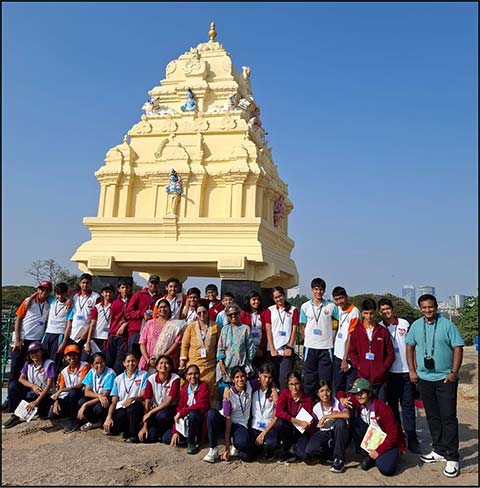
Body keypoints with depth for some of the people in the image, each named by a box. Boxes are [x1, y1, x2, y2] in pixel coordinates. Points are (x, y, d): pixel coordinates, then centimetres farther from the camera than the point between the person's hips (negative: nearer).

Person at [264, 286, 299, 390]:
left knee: (285, 378, -7)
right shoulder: (270, 310, 8)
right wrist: (272, 349, -5)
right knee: (273, 377, 5)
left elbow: (294, 330, 2)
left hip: (287, 350, -1)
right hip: (273, 350, 1)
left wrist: (290, 347, -6)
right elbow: (268, 330, 2)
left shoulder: (293, 310, 6)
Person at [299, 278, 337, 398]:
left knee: (325, 380, 3)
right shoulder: (305, 306, 4)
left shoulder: (331, 307, 0)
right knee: (309, 379, 8)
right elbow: (303, 326, 10)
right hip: (310, 347, 1)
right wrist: (307, 339, 5)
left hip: (326, 347, -1)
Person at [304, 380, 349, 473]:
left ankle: (339, 459, -21)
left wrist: (325, 417, -27)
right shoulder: (316, 408, -1)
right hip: (324, 434, 2)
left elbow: (347, 415, -32)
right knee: (309, 450, -27)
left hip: (339, 435, -2)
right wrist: (318, 426, -12)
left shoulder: (338, 402, -10)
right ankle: (333, 454, 1)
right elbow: (315, 427, 10)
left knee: (340, 422, -35)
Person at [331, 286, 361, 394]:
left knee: (350, 389, -1)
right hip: (338, 354, 7)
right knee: (338, 386, 15)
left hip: (349, 357, -7)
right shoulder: (338, 309, 6)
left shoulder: (354, 312, -15)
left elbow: (350, 337, -15)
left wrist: (345, 359, -13)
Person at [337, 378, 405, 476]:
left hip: (390, 442, -5)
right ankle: (368, 456, -6)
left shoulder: (382, 408, -26)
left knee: (386, 469, -31)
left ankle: (386, 456, 5)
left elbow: (393, 433, -22)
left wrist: (378, 451, -22)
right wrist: (342, 399, -19)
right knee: (354, 421, -18)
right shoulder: (358, 403, -10)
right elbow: (341, 393, 5)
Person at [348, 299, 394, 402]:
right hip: (362, 377, 0)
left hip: (380, 378, 0)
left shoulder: (383, 331, 5)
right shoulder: (357, 331, 6)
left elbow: (391, 353, 6)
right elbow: (351, 351, 9)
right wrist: (358, 365, -2)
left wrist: (384, 368, -2)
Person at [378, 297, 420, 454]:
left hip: (406, 371, -1)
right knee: (392, 405, 10)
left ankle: (412, 439, 7)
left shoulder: (404, 324, 2)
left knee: (408, 405, 1)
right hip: (389, 372, 1)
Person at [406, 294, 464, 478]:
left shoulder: (447, 325, -7)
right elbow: (410, 347, 10)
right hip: (424, 378, 4)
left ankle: (452, 458, 6)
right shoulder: (416, 326, 3)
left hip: (445, 379, -4)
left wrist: (454, 372, -13)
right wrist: (412, 370, 4)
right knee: (432, 416, 14)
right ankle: (439, 450, 28)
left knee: (448, 417, -3)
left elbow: (458, 348, -7)